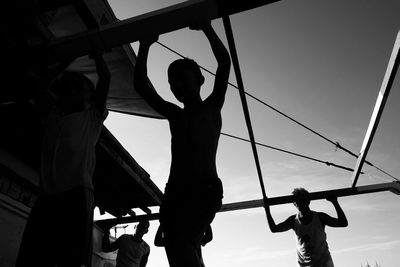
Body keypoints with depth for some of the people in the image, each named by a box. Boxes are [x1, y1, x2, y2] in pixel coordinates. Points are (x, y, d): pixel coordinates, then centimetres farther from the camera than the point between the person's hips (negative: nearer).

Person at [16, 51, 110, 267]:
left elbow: (105, 78, 14)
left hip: (76, 194, -4)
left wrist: (95, 52, 28)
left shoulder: (92, 117, 17)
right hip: (46, 196, 5)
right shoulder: (54, 115, 26)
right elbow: (49, 82, 29)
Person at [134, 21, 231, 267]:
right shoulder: (174, 114, 23)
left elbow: (225, 63, 4)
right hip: (174, 192, 5)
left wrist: (206, 27, 4)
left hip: (206, 189, -4)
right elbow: (141, 85, 18)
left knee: (181, 243, -26)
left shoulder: (212, 107, 16)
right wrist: (145, 46, 16)